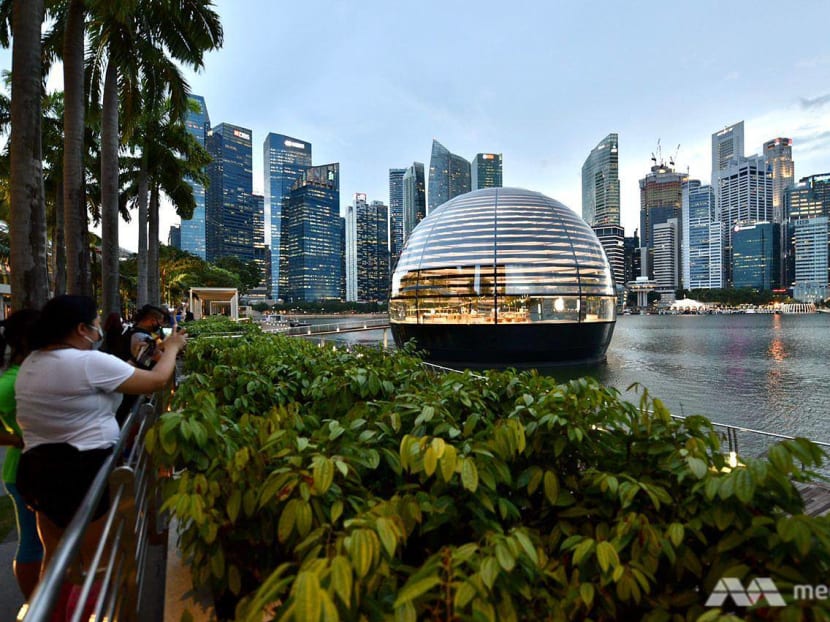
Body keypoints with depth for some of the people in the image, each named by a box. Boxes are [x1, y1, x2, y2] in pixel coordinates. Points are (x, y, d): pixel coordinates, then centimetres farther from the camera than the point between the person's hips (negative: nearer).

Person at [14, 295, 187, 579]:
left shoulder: (29, 364, 7)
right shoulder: (90, 361, -18)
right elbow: (157, 380, -14)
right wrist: (171, 347, 4)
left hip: (37, 468, 8)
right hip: (85, 470, -8)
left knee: (53, 557, 21)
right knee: (98, 561, 9)